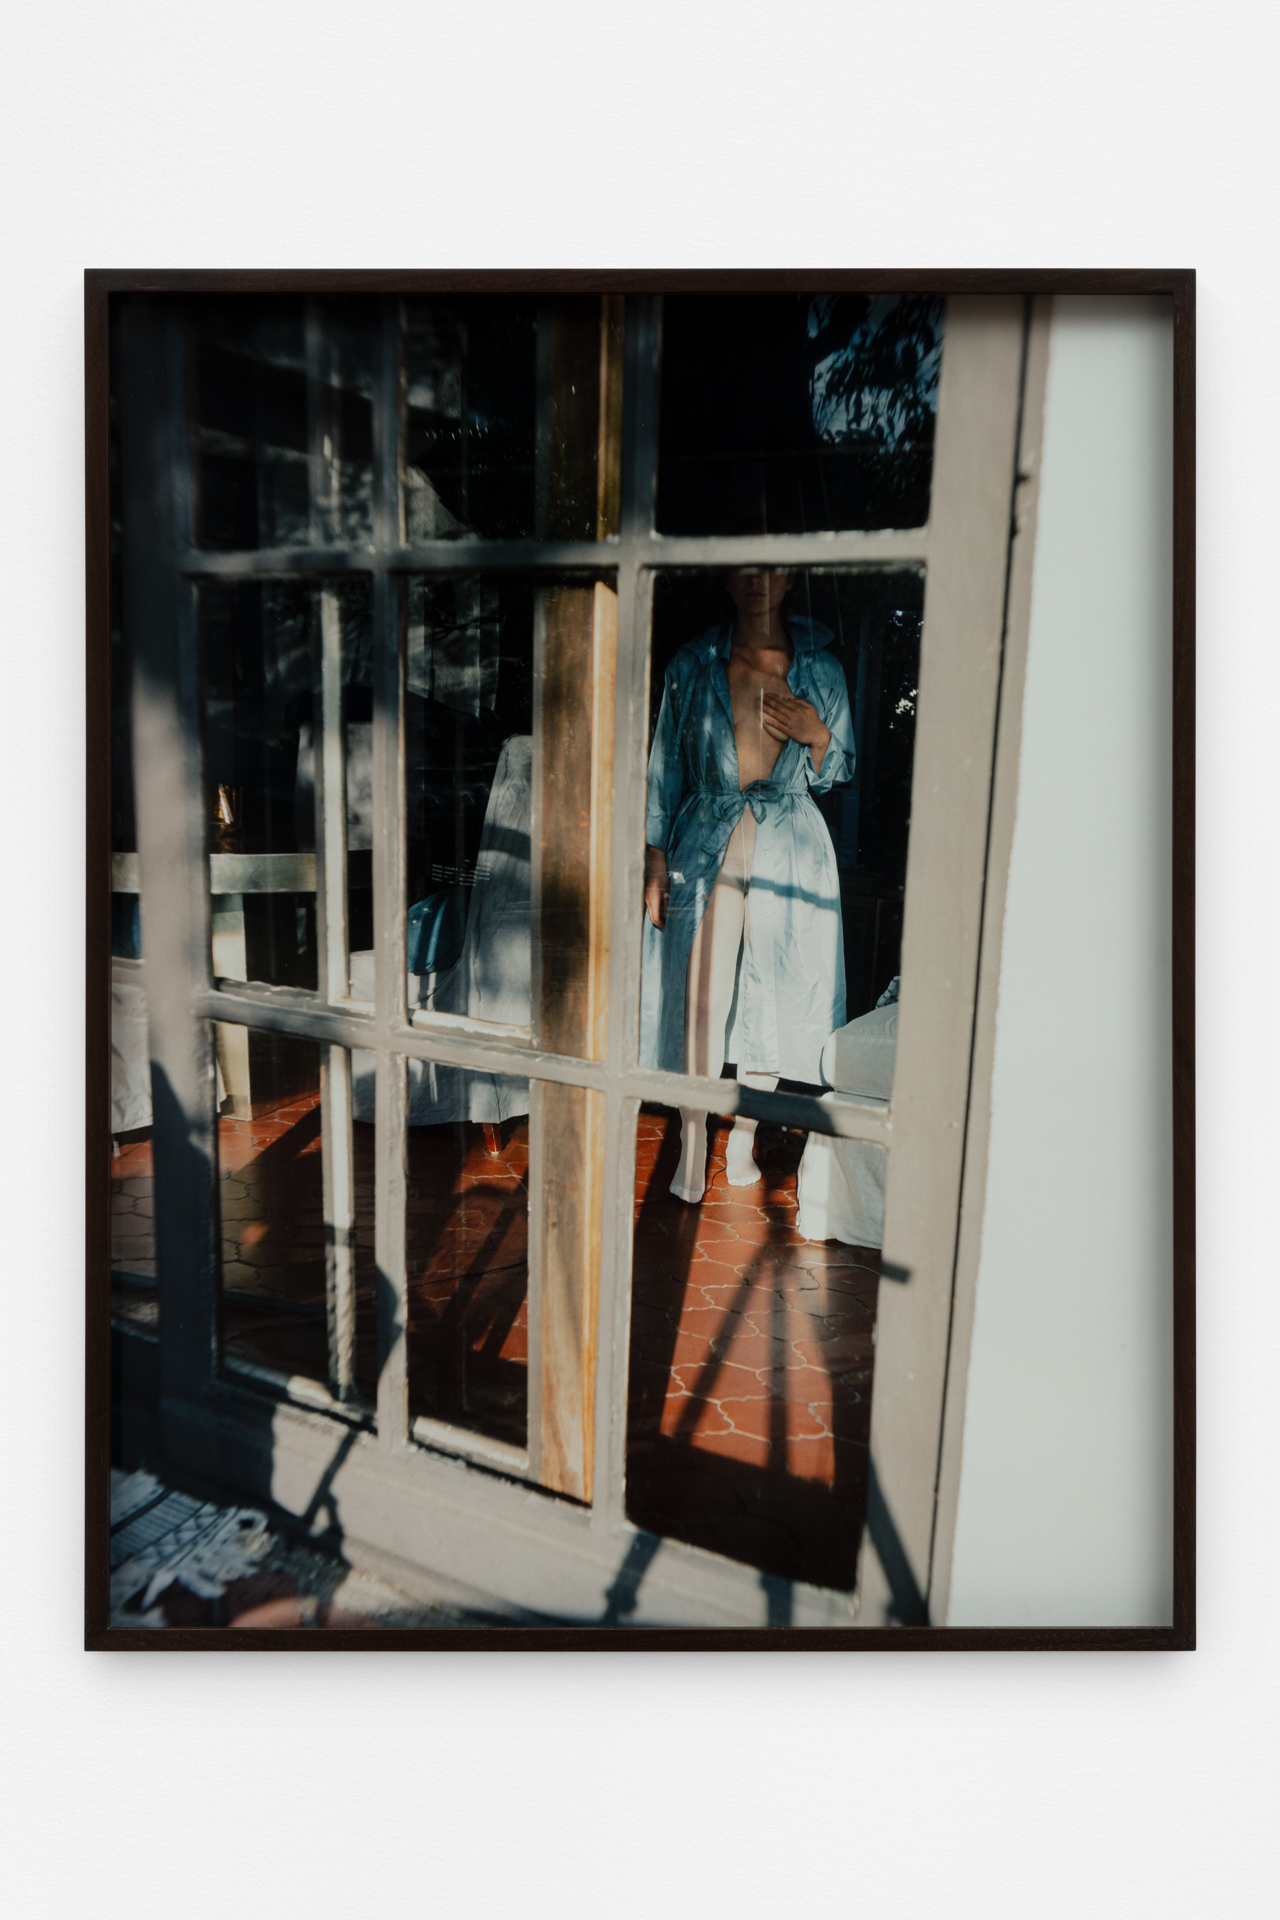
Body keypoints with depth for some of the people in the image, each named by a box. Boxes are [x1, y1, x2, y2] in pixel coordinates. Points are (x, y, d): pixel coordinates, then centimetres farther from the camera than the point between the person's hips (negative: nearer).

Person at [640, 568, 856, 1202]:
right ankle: (692, 1139, 10)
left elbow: (840, 772, 13)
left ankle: (744, 1136, 22)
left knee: (771, 995, 5)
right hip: (706, 845, -1)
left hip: (789, 848, 1)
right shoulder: (692, 667, 4)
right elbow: (665, 767, 7)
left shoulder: (821, 672, 5)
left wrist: (817, 736, -10)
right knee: (700, 995, -4)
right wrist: (656, 857, 2)